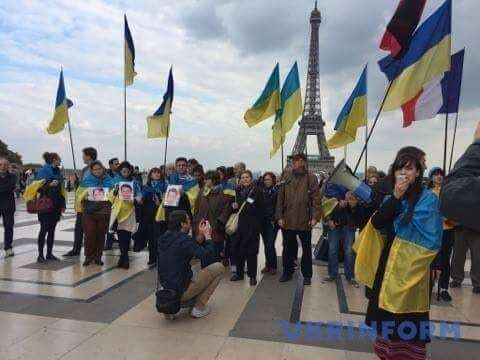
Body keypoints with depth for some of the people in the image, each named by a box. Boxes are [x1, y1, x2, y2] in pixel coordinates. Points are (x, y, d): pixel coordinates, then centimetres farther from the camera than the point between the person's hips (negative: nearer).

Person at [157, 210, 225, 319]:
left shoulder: (164, 238, 4)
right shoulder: (184, 239, -22)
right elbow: (208, 256, -18)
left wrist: (201, 236, 7)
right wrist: (207, 236, -4)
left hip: (167, 288, 9)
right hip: (182, 290, -9)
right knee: (219, 267, 1)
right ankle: (199, 308, 3)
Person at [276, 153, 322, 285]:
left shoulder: (311, 177, -5)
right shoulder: (286, 177, 2)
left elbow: (316, 198, -7)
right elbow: (280, 197, 2)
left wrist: (315, 217, -14)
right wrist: (279, 216, -2)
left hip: (304, 220, -2)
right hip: (287, 220, 2)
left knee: (306, 248, 11)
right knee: (287, 248, 14)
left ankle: (307, 275, 26)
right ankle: (287, 272, 30)